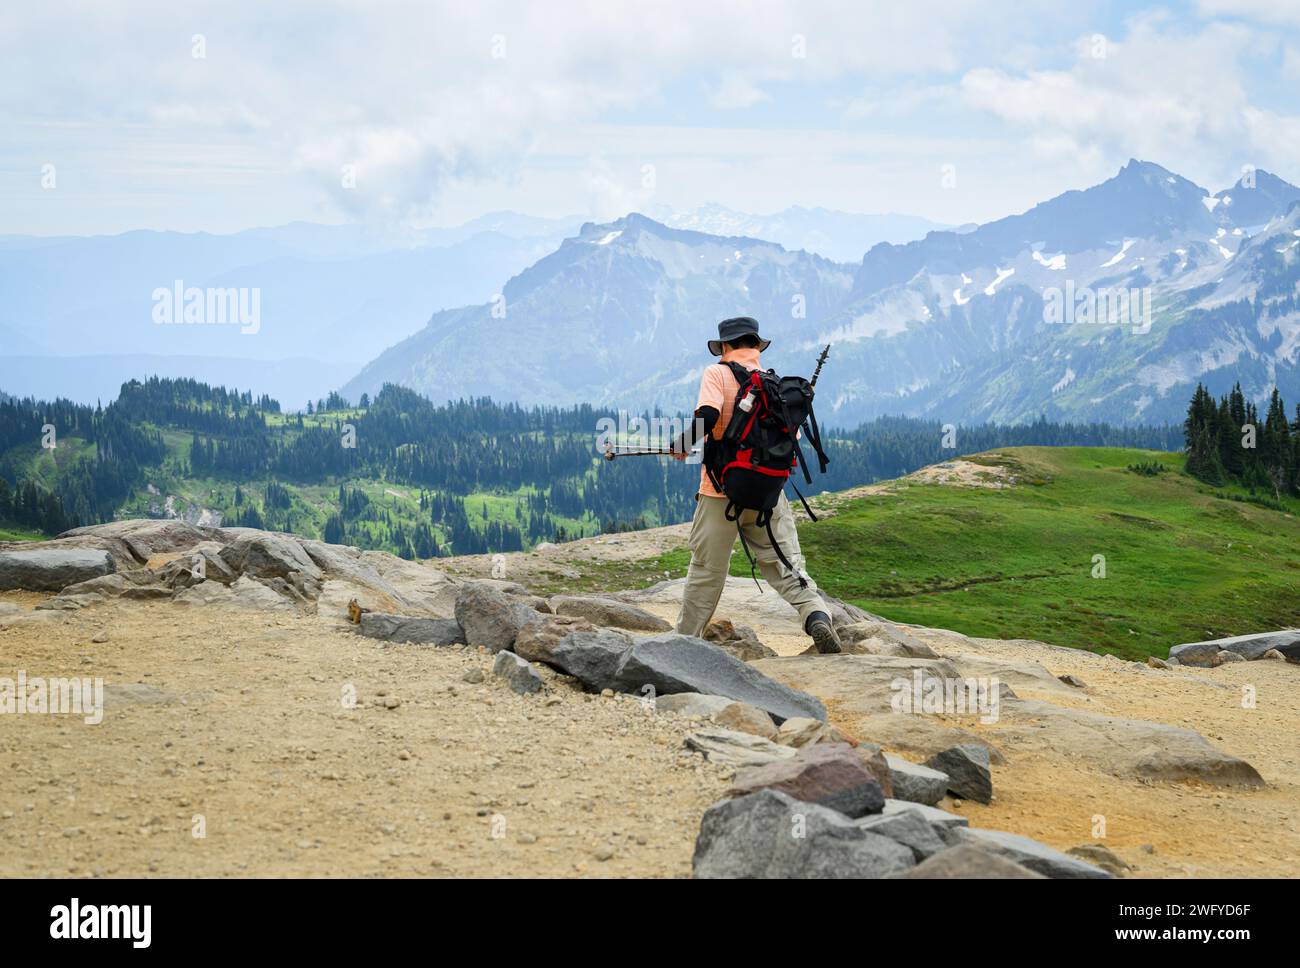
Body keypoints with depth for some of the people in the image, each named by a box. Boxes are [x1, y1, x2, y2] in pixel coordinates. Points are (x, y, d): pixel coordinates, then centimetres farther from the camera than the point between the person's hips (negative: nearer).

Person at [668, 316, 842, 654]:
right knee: (786, 563, 2)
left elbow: (707, 416, -21)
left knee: (705, 572, 7)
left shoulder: (717, 373, -5)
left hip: (721, 492, -3)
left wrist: (681, 445, -6)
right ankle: (816, 615, -21)